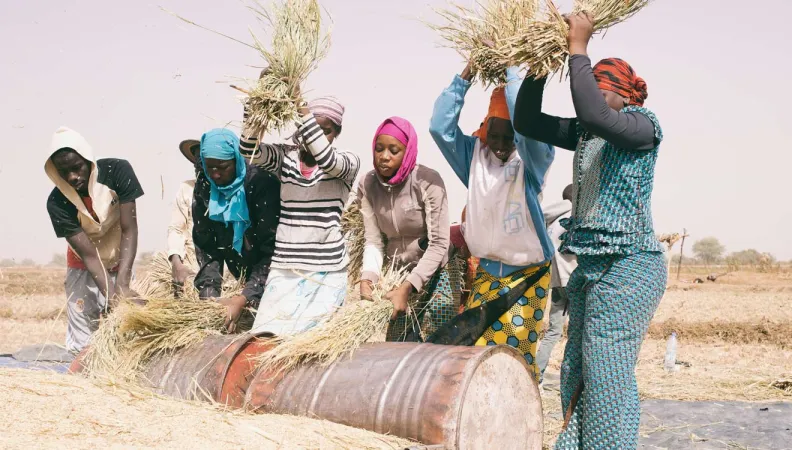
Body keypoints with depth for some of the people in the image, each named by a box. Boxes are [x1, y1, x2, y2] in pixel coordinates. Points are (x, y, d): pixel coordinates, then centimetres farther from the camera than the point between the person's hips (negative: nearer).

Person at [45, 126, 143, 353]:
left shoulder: (117, 171, -23)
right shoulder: (57, 202, -23)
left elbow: (129, 229, -25)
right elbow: (89, 255, -25)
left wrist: (122, 285, -35)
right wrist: (111, 294, -39)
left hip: (120, 263, 1)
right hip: (84, 268, 0)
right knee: (81, 344, -7)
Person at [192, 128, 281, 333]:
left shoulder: (262, 183, -23)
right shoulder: (204, 187, -7)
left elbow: (271, 249, -27)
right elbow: (205, 247, -7)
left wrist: (244, 299, -35)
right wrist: (209, 296, -20)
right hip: (243, 275, 5)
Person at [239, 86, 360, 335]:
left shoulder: (348, 162, -1)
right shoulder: (285, 157, 6)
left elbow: (327, 160, -23)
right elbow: (249, 150, -12)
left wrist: (301, 107, -27)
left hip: (326, 271, -2)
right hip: (284, 267, 3)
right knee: (266, 334, -4)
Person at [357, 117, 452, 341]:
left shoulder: (428, 181, -19)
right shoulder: (367, 185, -5)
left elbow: (439, 244, -20)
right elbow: (373, 241, -5)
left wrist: (408, 287, -27)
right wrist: (367, 279, -23)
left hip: (433, 275, -4)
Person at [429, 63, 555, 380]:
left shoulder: (532, 159, -9)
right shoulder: (475, 155, 2)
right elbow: (440, 128, -11)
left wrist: (508, 70, -23)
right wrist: (466, 75, -16)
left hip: (527, 274, -4)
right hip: (486, 272, 4)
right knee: (474, 350, 0)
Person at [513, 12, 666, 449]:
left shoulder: (642, 124, -8)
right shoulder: (584, 134, 13)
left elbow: (593, 113, -28)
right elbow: (527, 122, 13)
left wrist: (578, 48, -19)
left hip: (627, 267, -8)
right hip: (591, 266, 8)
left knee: (607, 376, -10)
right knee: (577, 375, 10)